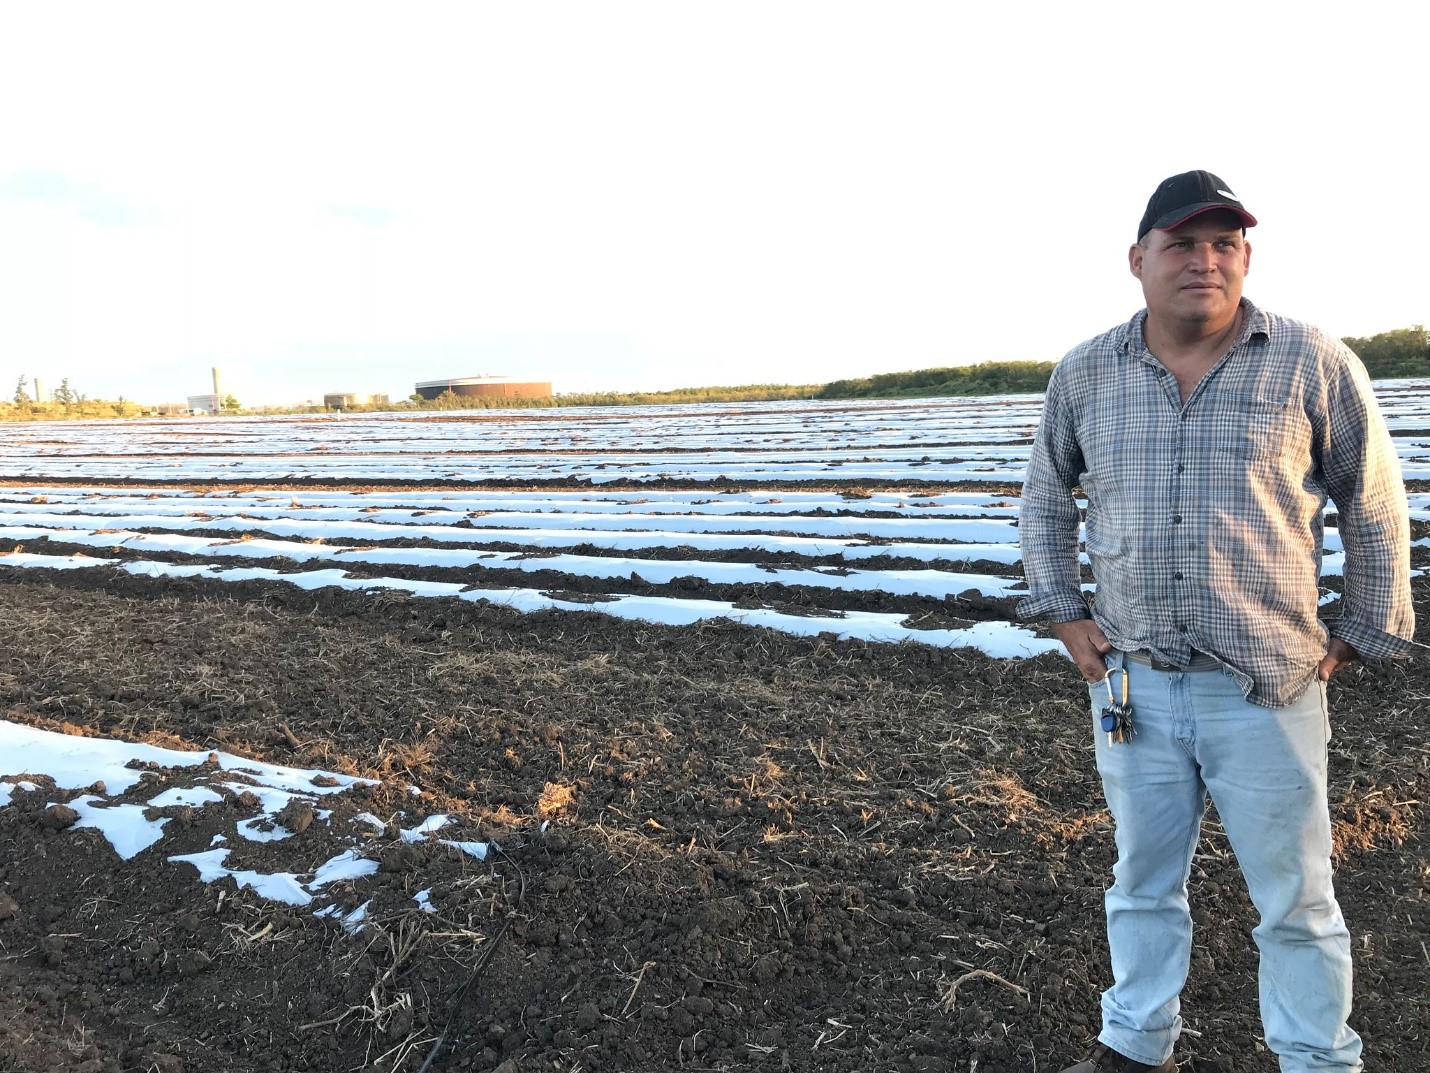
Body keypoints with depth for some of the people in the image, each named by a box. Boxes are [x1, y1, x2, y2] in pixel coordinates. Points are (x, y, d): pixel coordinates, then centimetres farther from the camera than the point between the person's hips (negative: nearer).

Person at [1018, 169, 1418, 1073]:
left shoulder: (1314, 365, -4)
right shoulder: (1085, 376, 2)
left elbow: (1375, 511, 4)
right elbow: (1045, 500, 14)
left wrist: (1356, 636, 4)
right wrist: (1064, 614, 7)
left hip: (1268, 689, -2)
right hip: (1132, 683, 3)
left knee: (1296, 900, 11)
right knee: (1143, 883, 17)